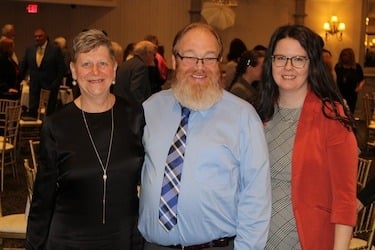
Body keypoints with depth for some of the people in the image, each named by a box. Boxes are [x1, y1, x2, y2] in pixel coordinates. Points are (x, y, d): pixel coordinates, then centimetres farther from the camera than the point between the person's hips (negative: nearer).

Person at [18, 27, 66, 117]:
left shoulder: (55, 49, -4)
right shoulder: (29, 49, 8)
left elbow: (62, 69, -5)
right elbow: (23, 67, 13)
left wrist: (55, 84, -11)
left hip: (50, 87, -3)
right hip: (34, 86, 3)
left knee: (49, 113, 1)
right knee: (32, 111, -2)